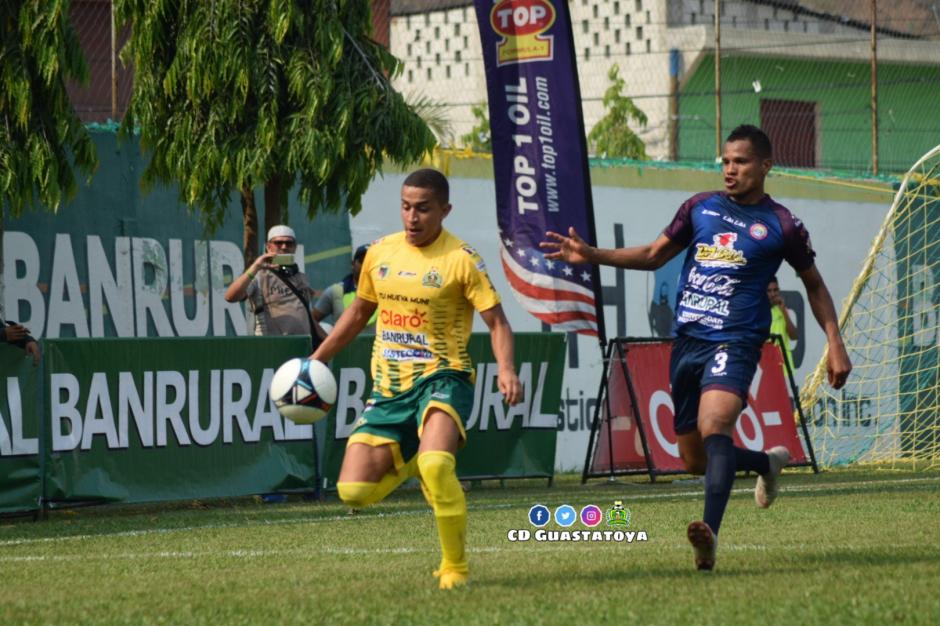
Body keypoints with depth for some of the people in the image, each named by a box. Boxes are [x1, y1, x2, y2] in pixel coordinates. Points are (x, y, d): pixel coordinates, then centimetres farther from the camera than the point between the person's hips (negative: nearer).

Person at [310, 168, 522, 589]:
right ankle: (412, 464, 27)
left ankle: (455, 567, -15)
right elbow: (359, 311, 23)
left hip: (442, 378, -5)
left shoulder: (461, 259, -8)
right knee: (354, 491, -7)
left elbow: (497, 322, -8)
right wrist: (315, 360, 21)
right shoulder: (380, 253, 8)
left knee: (435, 464, -34)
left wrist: (506, 369, -26)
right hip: (388, 387, 5)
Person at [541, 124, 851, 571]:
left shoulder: (781, 226, 1)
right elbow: (654, 255, 20)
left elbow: (814, 285, 13)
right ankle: (766, 462, 41)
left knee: (714, 426, -31)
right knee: (694, 459, 10)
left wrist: (835, 345, 7)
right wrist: (592, 255, 9)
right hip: (686, 341, 6)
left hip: (734, 343, -6)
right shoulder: (700, 207, 11)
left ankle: (710, 533, -45)